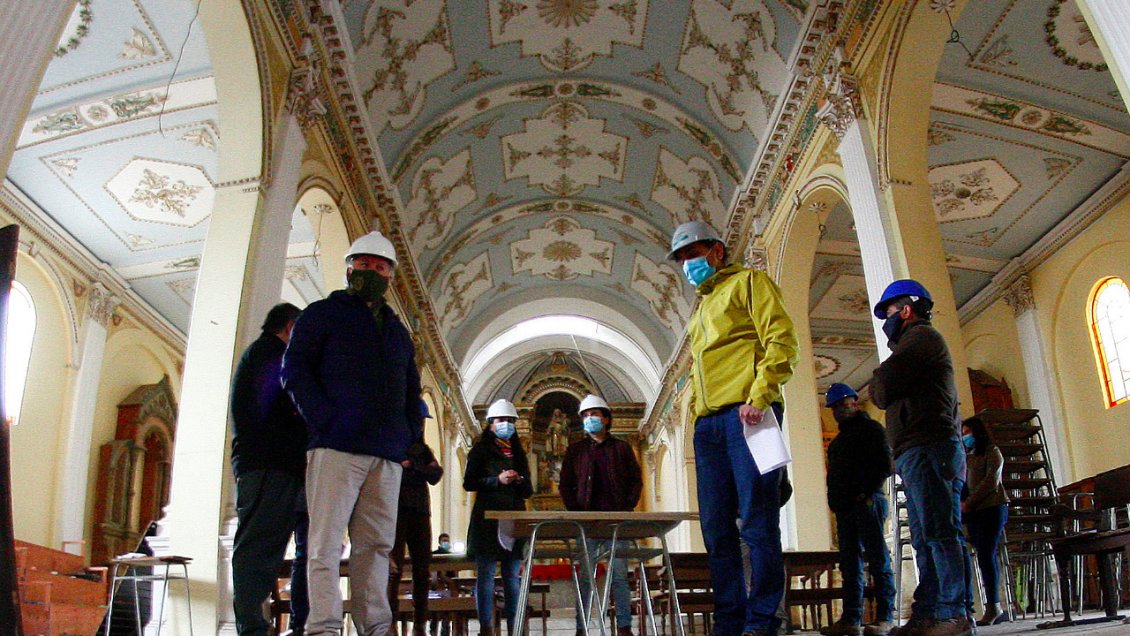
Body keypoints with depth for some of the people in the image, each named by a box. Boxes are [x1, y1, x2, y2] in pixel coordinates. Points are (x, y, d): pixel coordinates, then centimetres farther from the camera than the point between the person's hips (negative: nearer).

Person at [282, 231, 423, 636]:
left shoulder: (398, 331, 27)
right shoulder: (323, 314, 11)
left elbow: (412, 393, 27)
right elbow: (295, 369, -1)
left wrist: (411, 439, 11)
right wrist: (326, 421, -13)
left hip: (388, 457, 5)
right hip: (337, 448, -5)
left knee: (376, 545, 4)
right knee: (326, 542, -8)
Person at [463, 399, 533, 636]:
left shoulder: (518, 454, 21)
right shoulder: (481, 450, 7)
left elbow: (528, 492, 19)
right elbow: (469, 483, -1)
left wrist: (518, 480, -3)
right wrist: (498, 480, -12)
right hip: (488, 518, -4)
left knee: (512, 575, 4)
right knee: (485, 574, -6)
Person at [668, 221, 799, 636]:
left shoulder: (747, 282, 9)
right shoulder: (700, 309, 30)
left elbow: (780, 340, -4)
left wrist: (759, 397, -16)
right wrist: (696, 418, 14)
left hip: (746, 414, -7)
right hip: (708, 423, 8)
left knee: (756, 521, -9)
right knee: (717, 528, 4)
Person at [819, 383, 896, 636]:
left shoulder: (871, 429, 2)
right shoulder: (840, 440, 27)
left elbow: (886, 465, -8)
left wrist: (866, 493, -15)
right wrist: (836, 500, 11)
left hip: (867, 502, -8)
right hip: (845, 508, 8)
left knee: (878, 558, -8)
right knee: (850, 563, 4)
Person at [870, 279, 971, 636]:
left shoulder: (921, 336, -1)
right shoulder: (920, 342, 31)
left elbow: (883, 389, -11)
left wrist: (878, 387, 8)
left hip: (927, 449, -11)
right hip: (919, 454, 11)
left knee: (940, 532, -14)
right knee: (926, 539, 5)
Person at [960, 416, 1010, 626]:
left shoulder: (992, 452, 5)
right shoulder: (967, 457, 24)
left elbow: (991, 481, -7)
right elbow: (963, 483, 16)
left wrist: (968, 504, -11)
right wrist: (961, 502, -4)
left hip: (992, 508, -6)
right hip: (974, 512, 6)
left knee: (985, 555, -15)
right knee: (985, 557, 1)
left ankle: (993, 607, -16)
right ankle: (996, 609, 0)